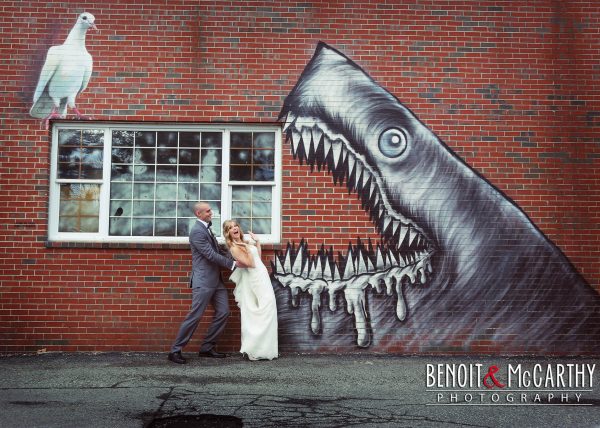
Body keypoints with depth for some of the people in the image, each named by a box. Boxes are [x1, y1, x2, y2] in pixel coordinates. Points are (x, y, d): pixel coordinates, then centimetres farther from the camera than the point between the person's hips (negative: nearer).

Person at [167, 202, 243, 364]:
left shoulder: (206, 229, 16)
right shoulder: (197, 231, -14)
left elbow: (216, 252, 17)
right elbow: (211, 255, -18)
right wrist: (233, 264, -15)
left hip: (216, 280, 9)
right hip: (203, 281, -9)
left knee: (223, 312, 7)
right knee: (195, 316, -7)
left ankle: (207, 348, 17)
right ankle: (175, 350, 4)